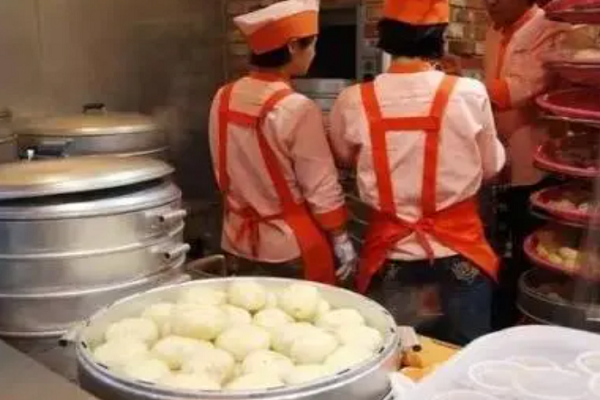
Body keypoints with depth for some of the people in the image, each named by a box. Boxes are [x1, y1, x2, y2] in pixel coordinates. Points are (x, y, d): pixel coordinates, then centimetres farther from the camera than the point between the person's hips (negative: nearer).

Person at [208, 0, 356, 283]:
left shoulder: (224, 98, -2)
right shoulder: (298, 109, -20)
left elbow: (223, 172, 8)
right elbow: (322, 189, -15)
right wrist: (341, 240, -4)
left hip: (238, 241, 6)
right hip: (291, 247, -6)